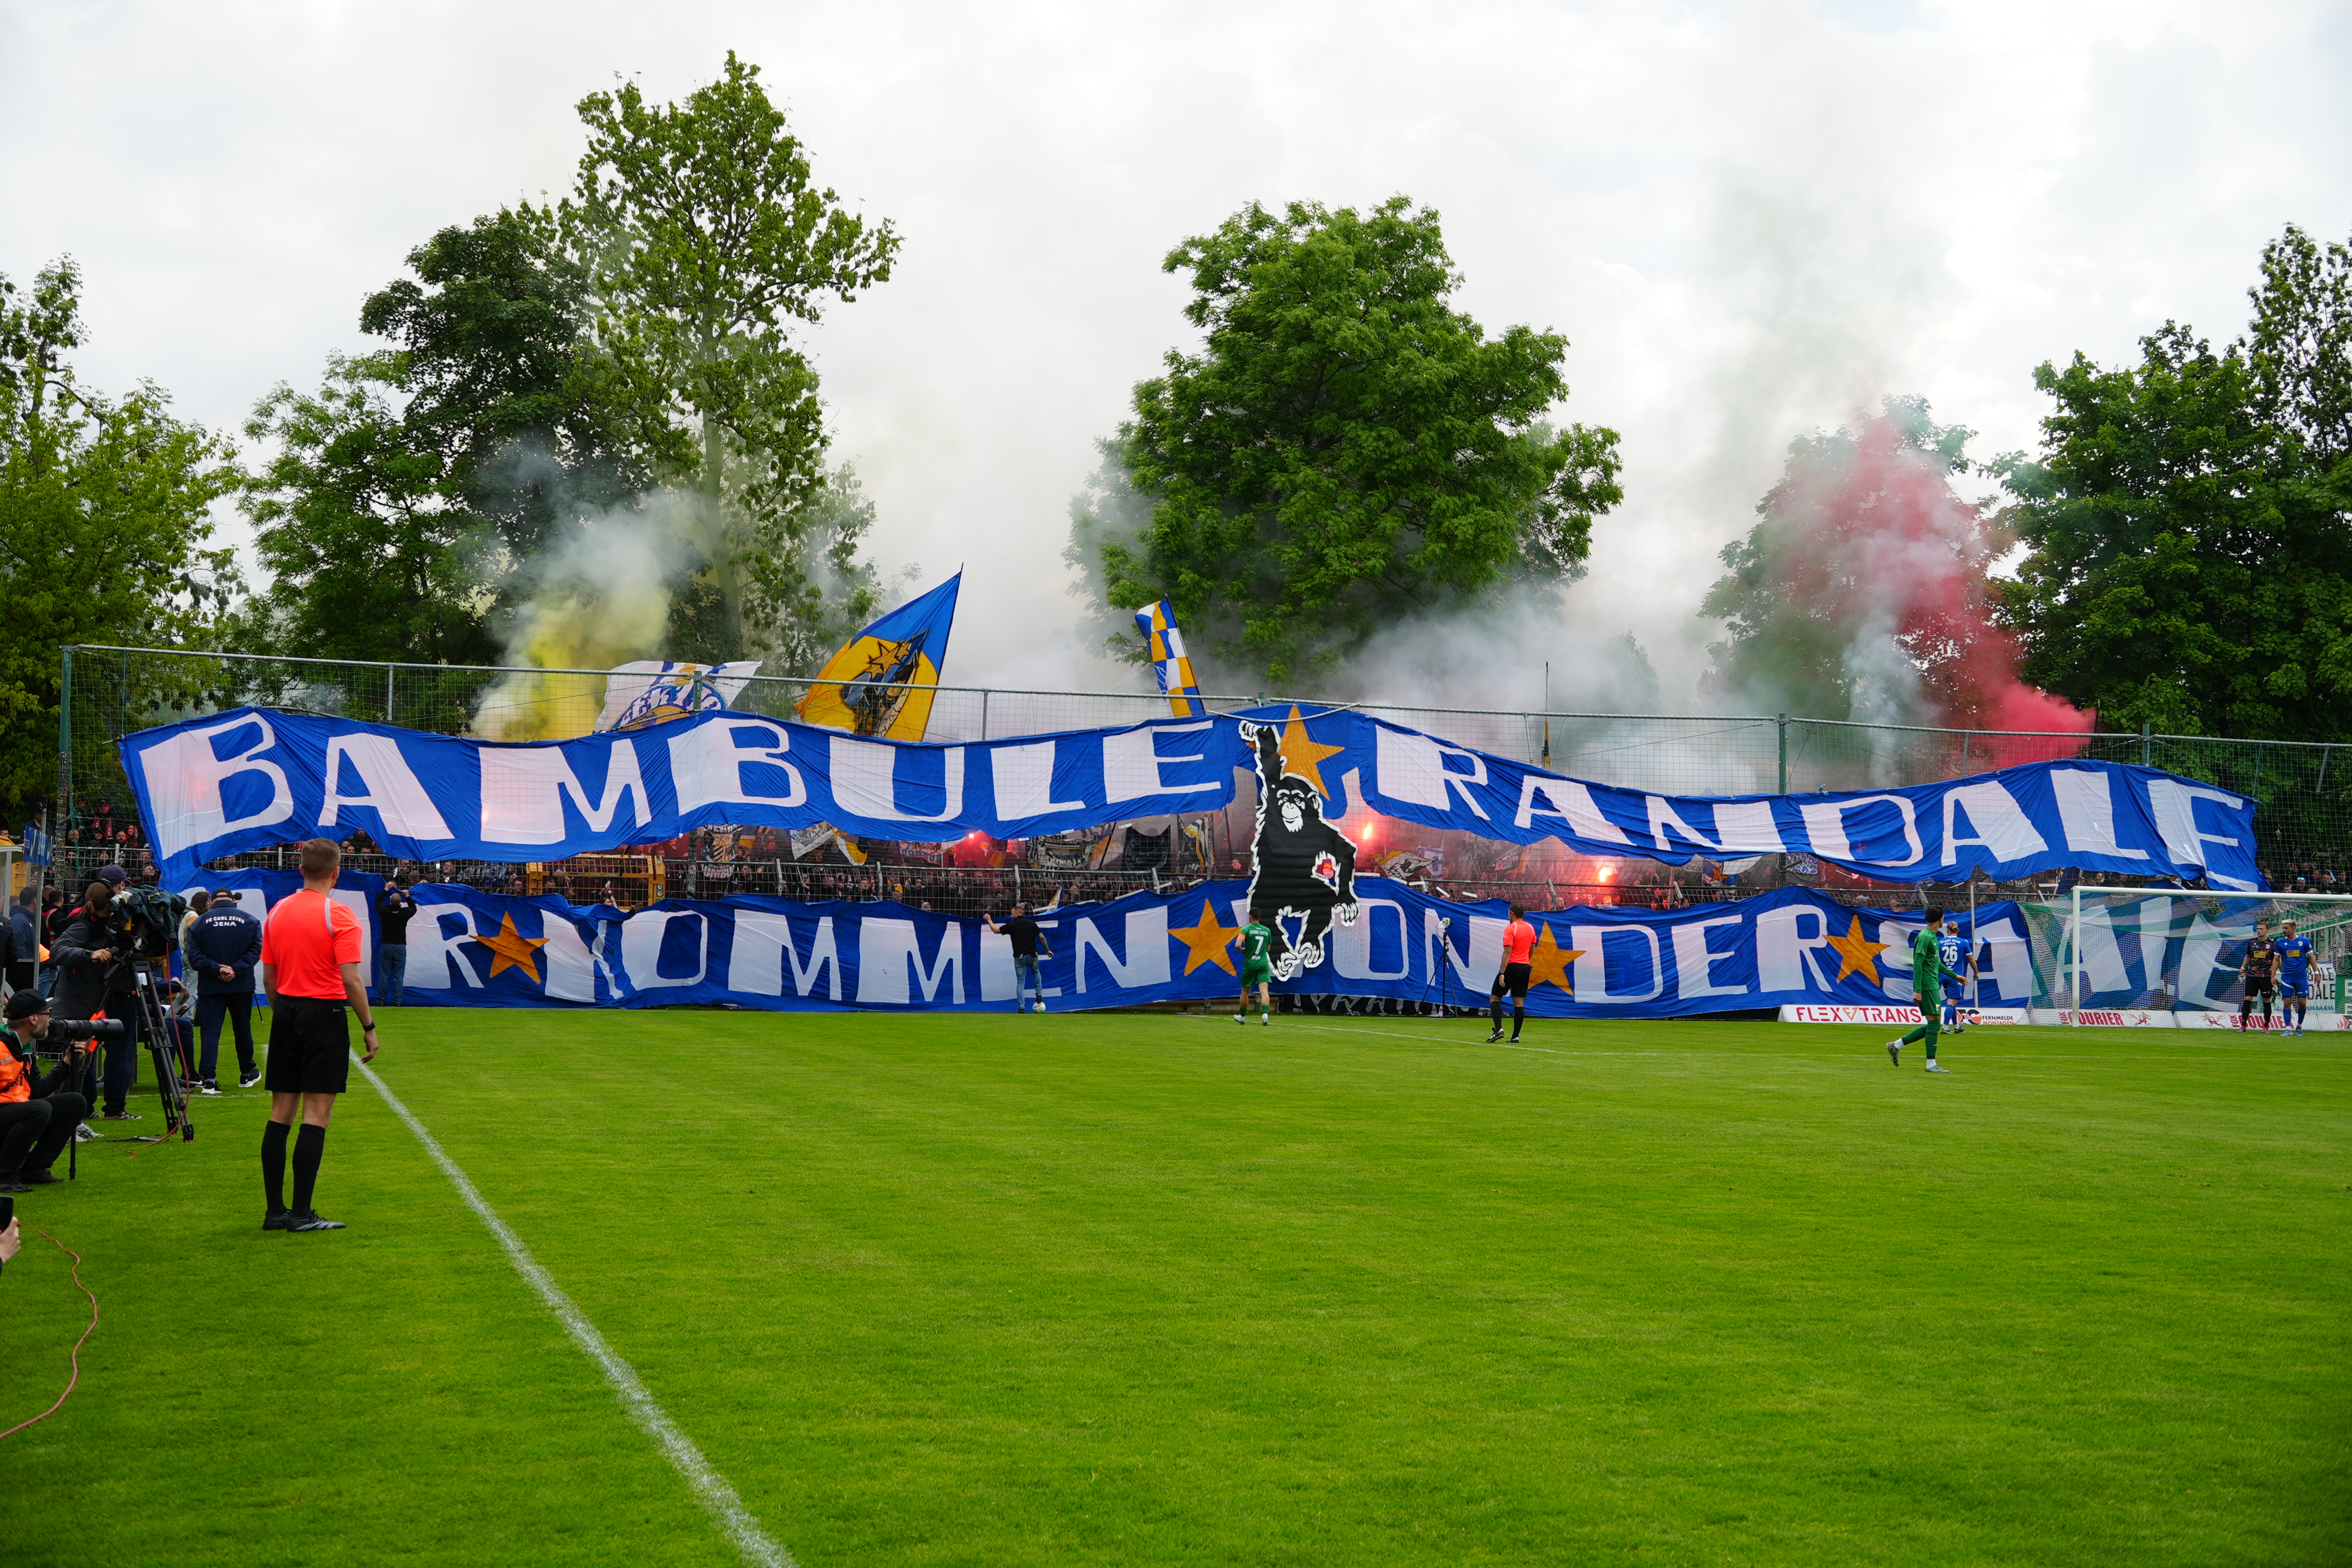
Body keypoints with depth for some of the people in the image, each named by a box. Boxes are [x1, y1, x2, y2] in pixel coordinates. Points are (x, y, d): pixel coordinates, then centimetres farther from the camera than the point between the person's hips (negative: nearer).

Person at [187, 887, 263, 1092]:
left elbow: (193, 956, -8)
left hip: (210, 988, -1)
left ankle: (208, 1079, -13)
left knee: (210, 1031, -1)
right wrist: (236, 970, -14)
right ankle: (247, 1074, 28)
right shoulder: (250, 921, 0)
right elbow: (255, 950, -9)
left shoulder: (200, 923, 0)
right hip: (242, 986, 1)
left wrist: (216, 969, -13)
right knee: (243, 1029, 15)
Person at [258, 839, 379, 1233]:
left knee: (281, 1113, 9)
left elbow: (268, 977, 10)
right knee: (316, 1114, -4)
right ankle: (302, 1214, -5)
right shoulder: (339, 916, -11)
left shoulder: (277, 911, 7)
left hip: (285, 1012, 6)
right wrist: (369, 1027, -7)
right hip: (325, 1013, -6)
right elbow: (350, 980, -15)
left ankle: (275, 1210, 10)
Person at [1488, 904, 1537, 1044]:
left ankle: (1498, 1029, -15)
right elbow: (1532, 951, 17)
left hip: (1512, 966, -6)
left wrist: (1502, 973, -18)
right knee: (1519, 1003, 7)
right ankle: (1516, 1036, 4)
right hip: (1525, 967, 6)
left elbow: (1507, 952, -17)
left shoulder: (1510, 929, -12)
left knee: (1494, 998, 2)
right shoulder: (1530, 928, 9)